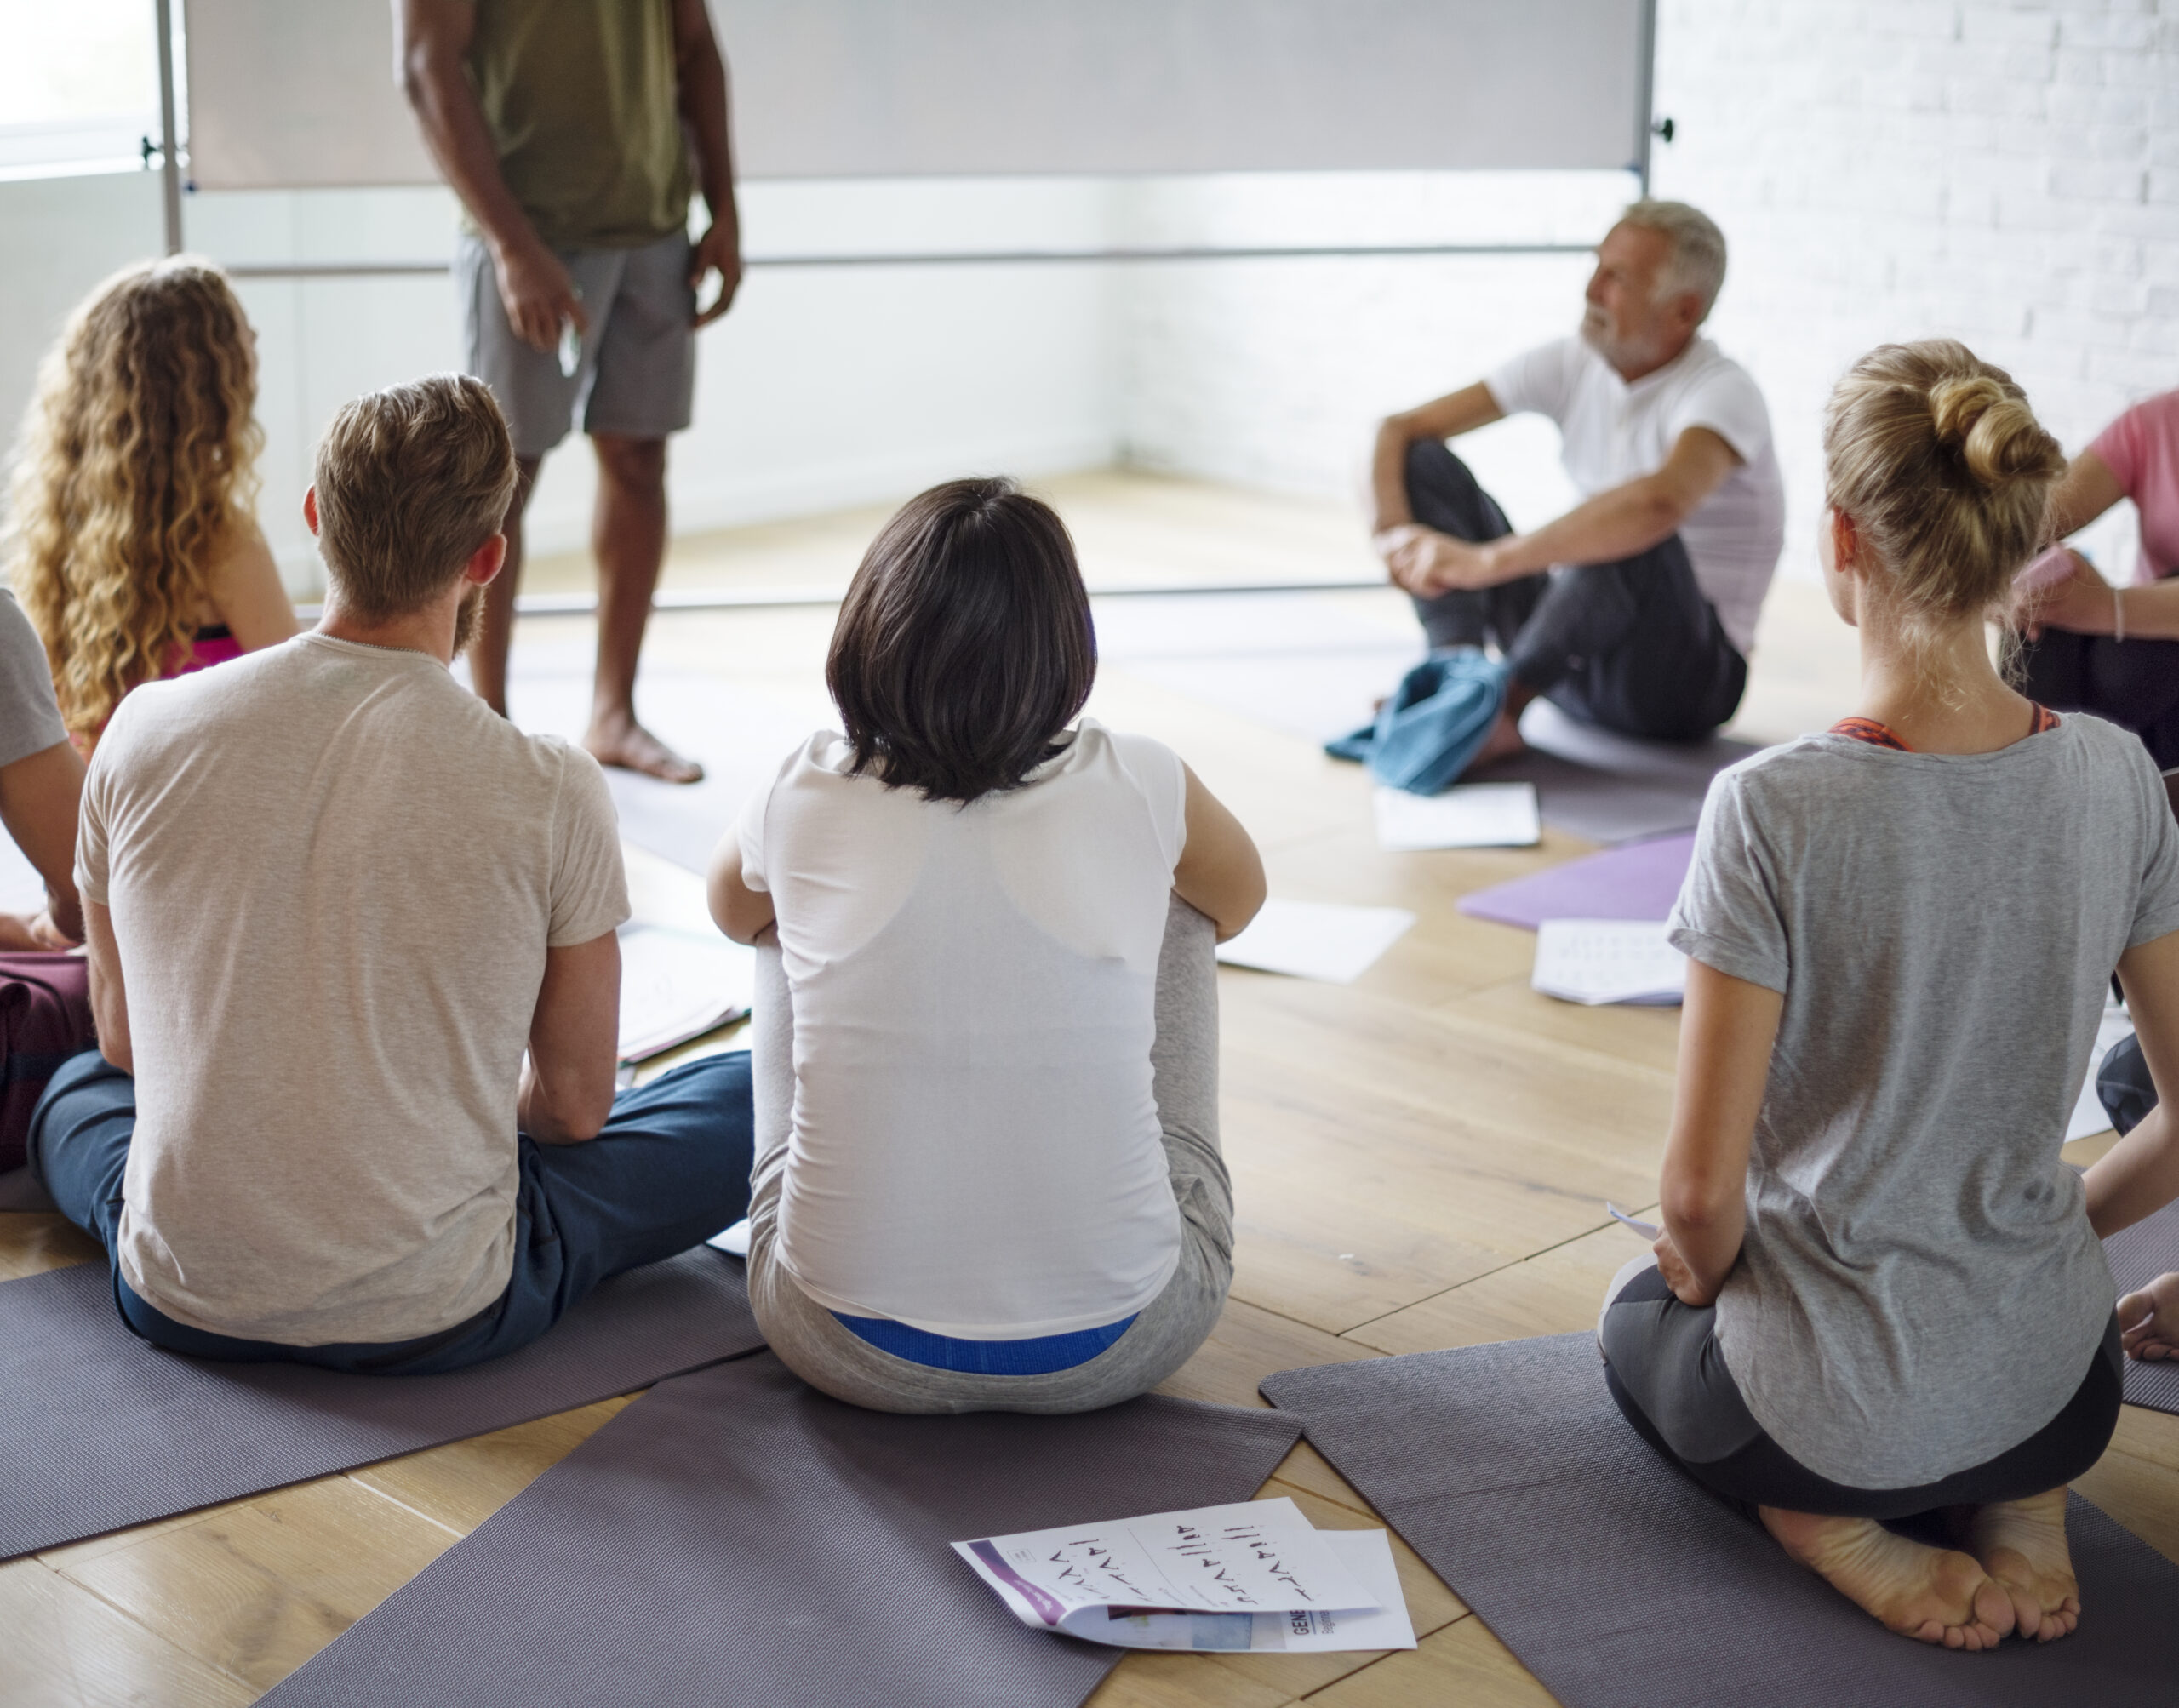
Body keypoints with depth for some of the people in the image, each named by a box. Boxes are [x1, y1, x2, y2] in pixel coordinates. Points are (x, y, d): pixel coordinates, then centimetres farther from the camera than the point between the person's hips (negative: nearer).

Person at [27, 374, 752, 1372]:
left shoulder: (146, 732, -7)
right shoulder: (549, 792, -16)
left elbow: (124, 1041, 7)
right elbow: (574, 1104, -3)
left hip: (183, 1303, 4)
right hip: (438, 1320, -4)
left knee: (76, 1089, 37)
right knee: (749, 1100, 16)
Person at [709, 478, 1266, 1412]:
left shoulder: (805, 803, -8)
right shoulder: (1139, 789, -9)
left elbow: (733, 910, 18)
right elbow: (1239, 897, 16)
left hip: (851, 1349, 1)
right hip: (1116, 1349, 0)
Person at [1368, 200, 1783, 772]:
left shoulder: (1721, 392, -20)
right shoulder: (1573, 364, 1)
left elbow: (1661, 502, -43)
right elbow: (1400, 428, 1)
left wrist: (1485, 562, -45)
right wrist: (1391, 528, -21)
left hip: (1689, 675, -7)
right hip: (1572, 648, 7)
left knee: (1637, 535, -38)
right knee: (1426, 462, -5)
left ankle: (1501, 705, -24)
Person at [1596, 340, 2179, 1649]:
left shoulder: (1775, 810, -23)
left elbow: (1702, 1188, -18)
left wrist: (1705, 1282, 5)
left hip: (1833, 1408, -4)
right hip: (2060, 1384, 4)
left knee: (1641, 1314, 32)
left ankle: (1836, 1531, 5)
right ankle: (2020, 1506, 10)